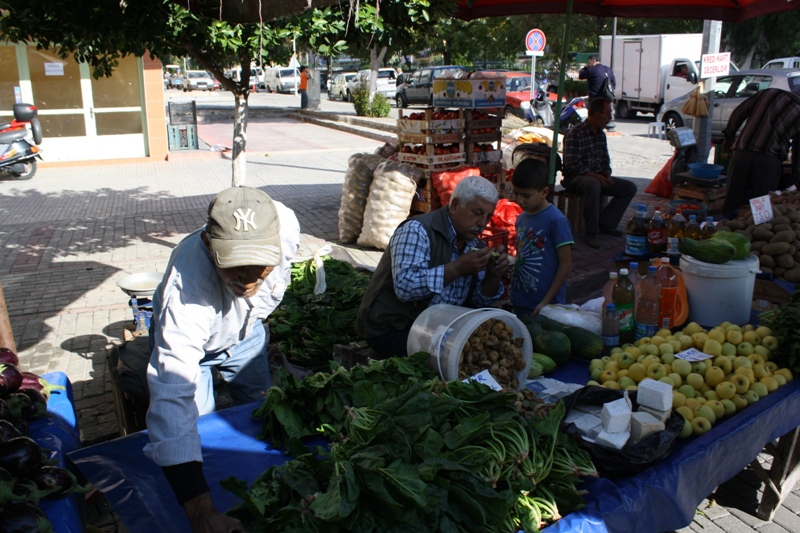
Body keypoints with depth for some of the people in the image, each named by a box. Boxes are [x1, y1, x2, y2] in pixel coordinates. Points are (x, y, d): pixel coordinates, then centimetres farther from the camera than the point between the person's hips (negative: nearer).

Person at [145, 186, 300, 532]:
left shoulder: (286, 225, -38)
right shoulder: (186, 285, -50)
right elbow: (173, 393, -56)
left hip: (247, 332, 4)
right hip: (185, 337, -3)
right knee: (199, 430, 1)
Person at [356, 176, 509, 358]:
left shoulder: (475, 245, 9)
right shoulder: (417, 230, -16)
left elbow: (479, 301, 12)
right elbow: (404, 286, -30)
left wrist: (493, 276, -8)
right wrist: (458, 268, -31)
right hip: (394, 327, -7)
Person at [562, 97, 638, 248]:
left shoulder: (601, 134, 12)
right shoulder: (575, 134, -15)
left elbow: (605, 160, 19)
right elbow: (572, 164, -22)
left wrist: (606, 175, -2)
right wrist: (595, 176, -25)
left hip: (598, 177, 9)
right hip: (575, 179, -9)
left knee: (630, 188, -2)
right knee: (593, 184, -41)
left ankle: (605, 223, -3)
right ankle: (591, 233, -31)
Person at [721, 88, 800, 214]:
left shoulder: (768, 93, 13)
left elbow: (738, 113, 10)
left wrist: (729, 137, 19)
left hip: (742, 155, 2)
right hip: (768, 161, -2)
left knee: (732, 202, 8)